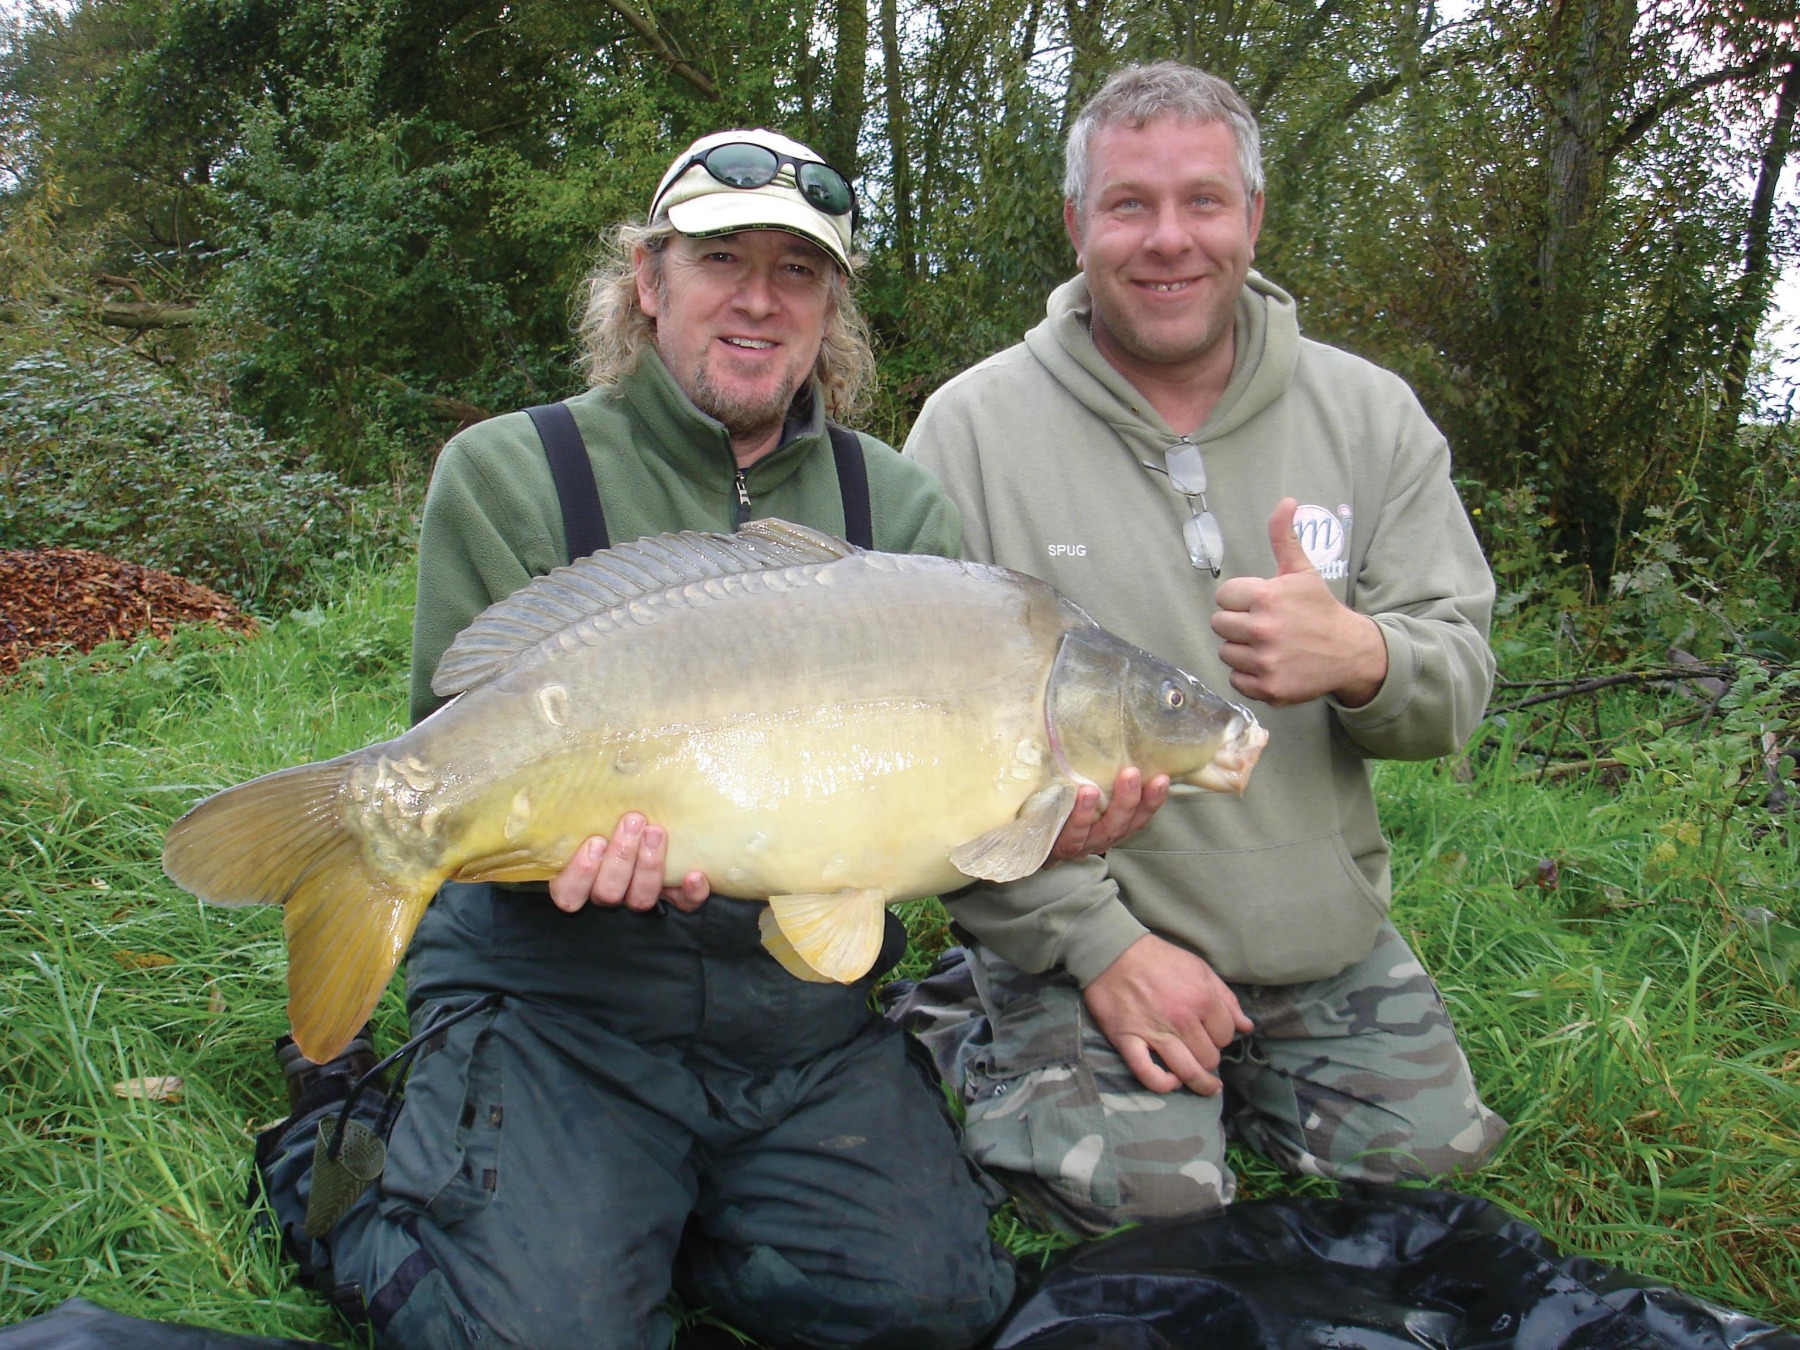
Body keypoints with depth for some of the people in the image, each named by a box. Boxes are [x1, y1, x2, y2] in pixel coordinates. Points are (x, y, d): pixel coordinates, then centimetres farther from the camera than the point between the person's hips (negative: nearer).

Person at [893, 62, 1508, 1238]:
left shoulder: (1371, 414, 2)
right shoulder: (974, 427, -8)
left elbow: (1461, 677, 0)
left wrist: (1362, 658, -26)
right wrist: (1100, 943, -17)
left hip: (1331, 941, 5)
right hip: (1075, 928, -4)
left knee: (1435, 1167, 2)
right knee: (1147, 1208, -18)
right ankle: (978, 1036, 9)